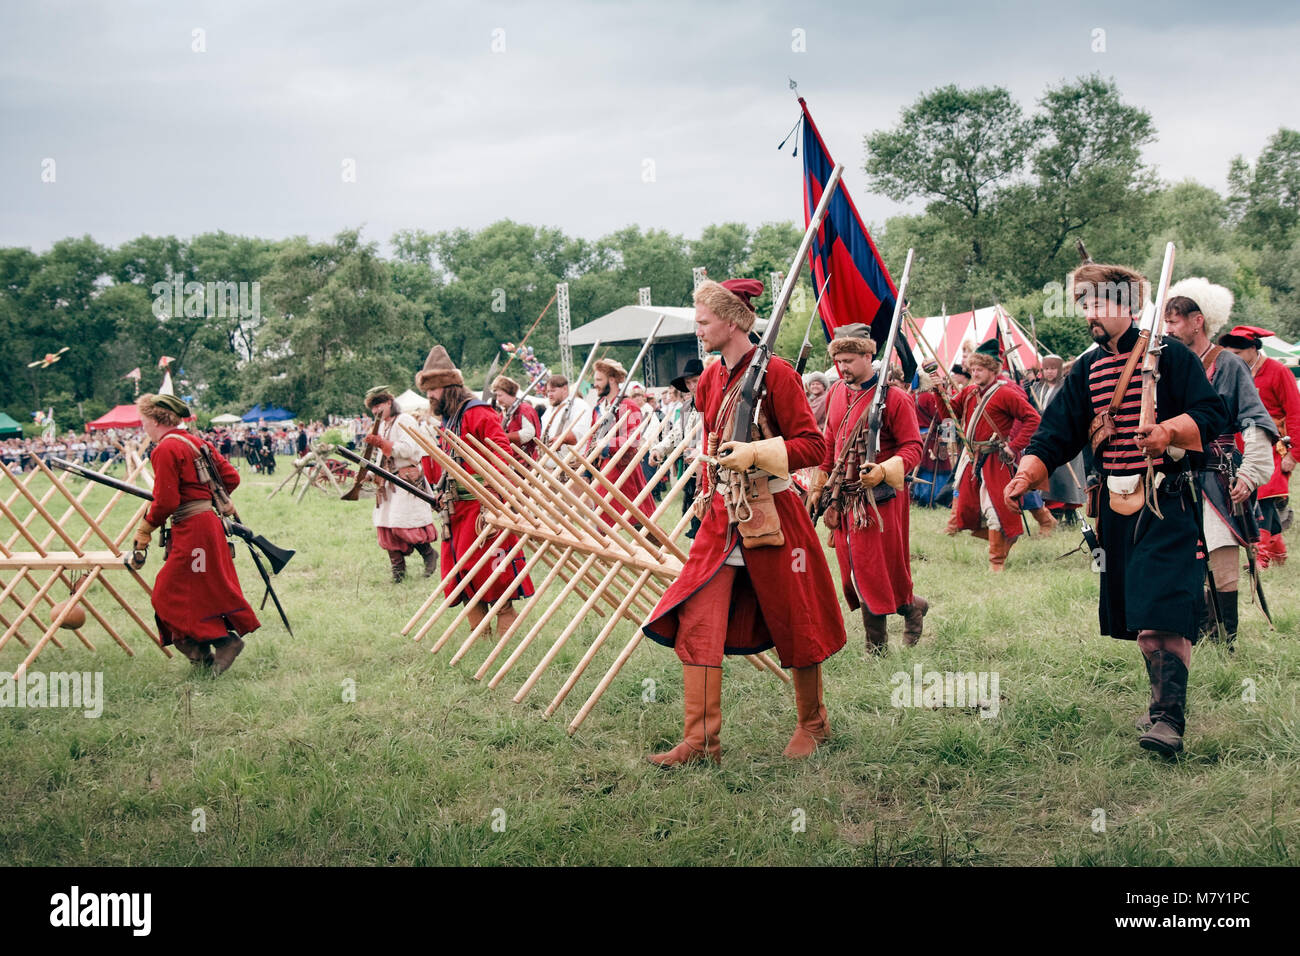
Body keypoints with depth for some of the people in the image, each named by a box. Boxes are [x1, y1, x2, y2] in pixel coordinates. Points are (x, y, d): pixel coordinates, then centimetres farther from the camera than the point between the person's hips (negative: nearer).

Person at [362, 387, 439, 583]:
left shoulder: (404, 421, -8)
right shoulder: (382, 425, 20)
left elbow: (408, 449, -20)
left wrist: (381, 443, -21)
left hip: (407, 478, -9)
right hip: (388, 482, 9)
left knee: (403, 525, -15)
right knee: (385, 526, 2)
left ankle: (429, 554, 6)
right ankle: (398, 568, 8)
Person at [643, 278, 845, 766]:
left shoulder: (775, 373, -12)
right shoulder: (709, 380, 8)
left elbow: (814, 445, -14)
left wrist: (755, 453, -24)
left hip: (772, 513, -6)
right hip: (722, 514, 6)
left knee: (791, 621, 7)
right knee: (696, 620, -5)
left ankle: (813, 723, 28)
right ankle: (701, 742, -1)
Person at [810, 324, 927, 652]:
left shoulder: (894, 397, -10)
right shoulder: (837, 396, 10)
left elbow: (912, 447, -11)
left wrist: (883, 471, -26)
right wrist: (819, 487, 17)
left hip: (879, 498, -6)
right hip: (845, 498, 6)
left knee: (878, 566, -3)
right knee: (853, 565, 6)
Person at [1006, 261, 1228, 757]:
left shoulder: (1168, 355, -3)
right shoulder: (1087, 369, 13)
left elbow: (1212, 416, -7)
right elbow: (1055, 434, 7)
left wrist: (1168, 430, -25)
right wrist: (1025, 473, -9)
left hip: (1166, 502, -6)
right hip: (1116, 507, 6)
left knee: (1161, 613, -16)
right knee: (1135, 618, 10)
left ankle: (1168, 720, -16)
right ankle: (1166, 702, 24)